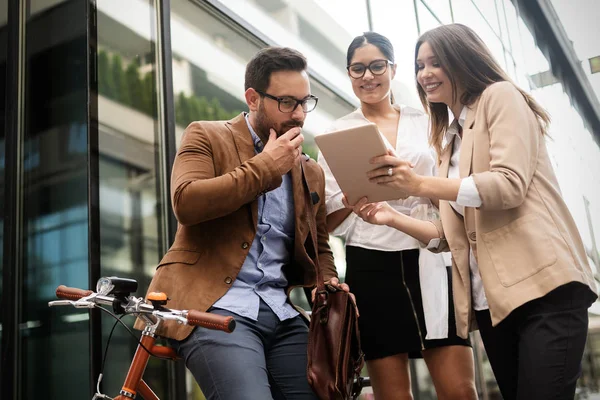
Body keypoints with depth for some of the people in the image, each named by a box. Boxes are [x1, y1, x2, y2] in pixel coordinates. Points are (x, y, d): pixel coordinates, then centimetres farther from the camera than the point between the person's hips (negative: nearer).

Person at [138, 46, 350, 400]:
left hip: (282, 314, 6)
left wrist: (325, 284, 4)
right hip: (216, 305, -5)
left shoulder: (311, 172, 18)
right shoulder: (207, 137, 4)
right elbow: (186, 202, -14)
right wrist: (265, 166, -9)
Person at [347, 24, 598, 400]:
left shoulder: (501, 97, 2)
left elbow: (510, 184, -14)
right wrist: (393, 217, 5)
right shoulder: (451, 137, 22)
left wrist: (420, 184, -20)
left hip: (542, 284, -7)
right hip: (489, 299, 8)